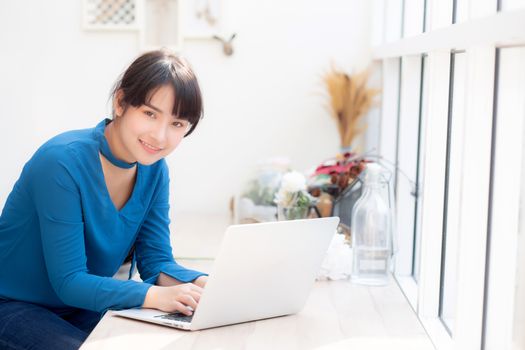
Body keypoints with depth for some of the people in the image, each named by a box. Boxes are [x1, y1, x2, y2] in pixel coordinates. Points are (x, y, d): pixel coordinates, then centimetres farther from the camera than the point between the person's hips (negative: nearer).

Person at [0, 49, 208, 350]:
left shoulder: (154, 170, -4)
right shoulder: (64, 162, -25)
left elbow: (157, 261, -4)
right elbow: (69, 281, -26)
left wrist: (204, 284, -26)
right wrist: (155, 296, -39)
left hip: (82, 308, 6)